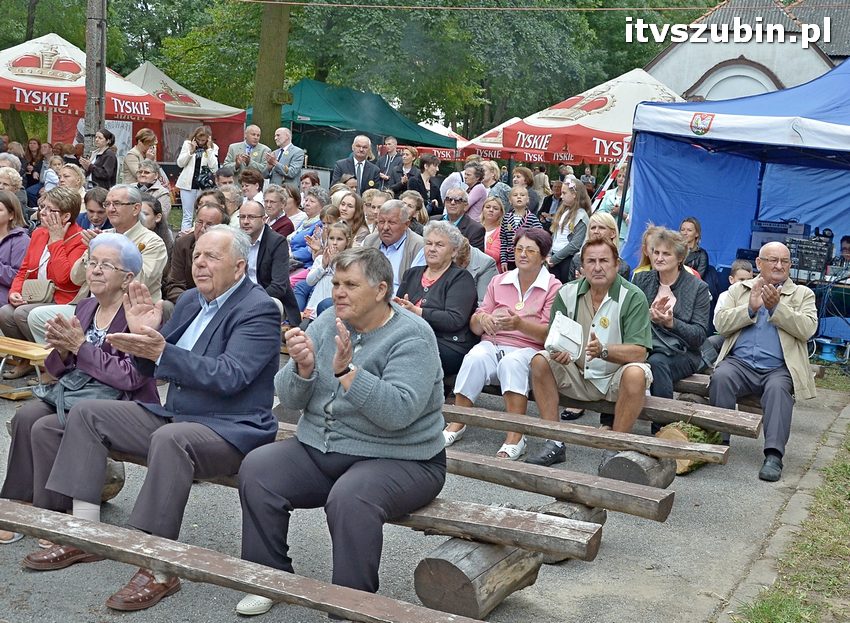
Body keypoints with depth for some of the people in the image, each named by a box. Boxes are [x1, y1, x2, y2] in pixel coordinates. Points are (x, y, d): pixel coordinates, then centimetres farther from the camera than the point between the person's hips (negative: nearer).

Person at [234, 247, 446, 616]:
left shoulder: (412, 336, -10)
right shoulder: (326, 325, 7)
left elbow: (397, 412, -25)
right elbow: (290, 400, 3)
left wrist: (347, 371, -32)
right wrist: (303, 367, -17)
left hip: (397, 460, -6)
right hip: (318, 449, 6)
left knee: (349, 498, -35)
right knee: (256, 469, -15)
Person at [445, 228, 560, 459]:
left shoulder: (553, 287, 5)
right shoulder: (499, 282, 16)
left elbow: (549, 334, -7)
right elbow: (475, 327, 15)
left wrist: (519, 324, -24)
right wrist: (481, 318, -10)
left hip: (527, 350, -3)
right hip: (492, 344, 3)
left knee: (512, 362, -37)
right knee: (475, 358, -31)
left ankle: (515, 437, -40)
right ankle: (457, 423, -27)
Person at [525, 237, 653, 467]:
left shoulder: (633, 297, -13)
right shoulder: (567, 294, 0)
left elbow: (638, 353, -21)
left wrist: (603, 351, -38)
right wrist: (558, 351, -25)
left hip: (615, 377, -4)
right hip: (579, 376, 4)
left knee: (635, 373, -34)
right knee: (540, 361, -17)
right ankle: (555, 444, -15)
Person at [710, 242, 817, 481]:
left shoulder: (803, 294, 18)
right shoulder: (738, 289, 20)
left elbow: (807, 329, -1)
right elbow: (721, 325, 6)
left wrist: (776, 307, -10)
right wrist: (750, 308, -8)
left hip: (778, 369, -1)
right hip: (739, 363, 1)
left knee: (778, 388, -34)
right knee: (721, 378, -31)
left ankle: (774, 455, -35)